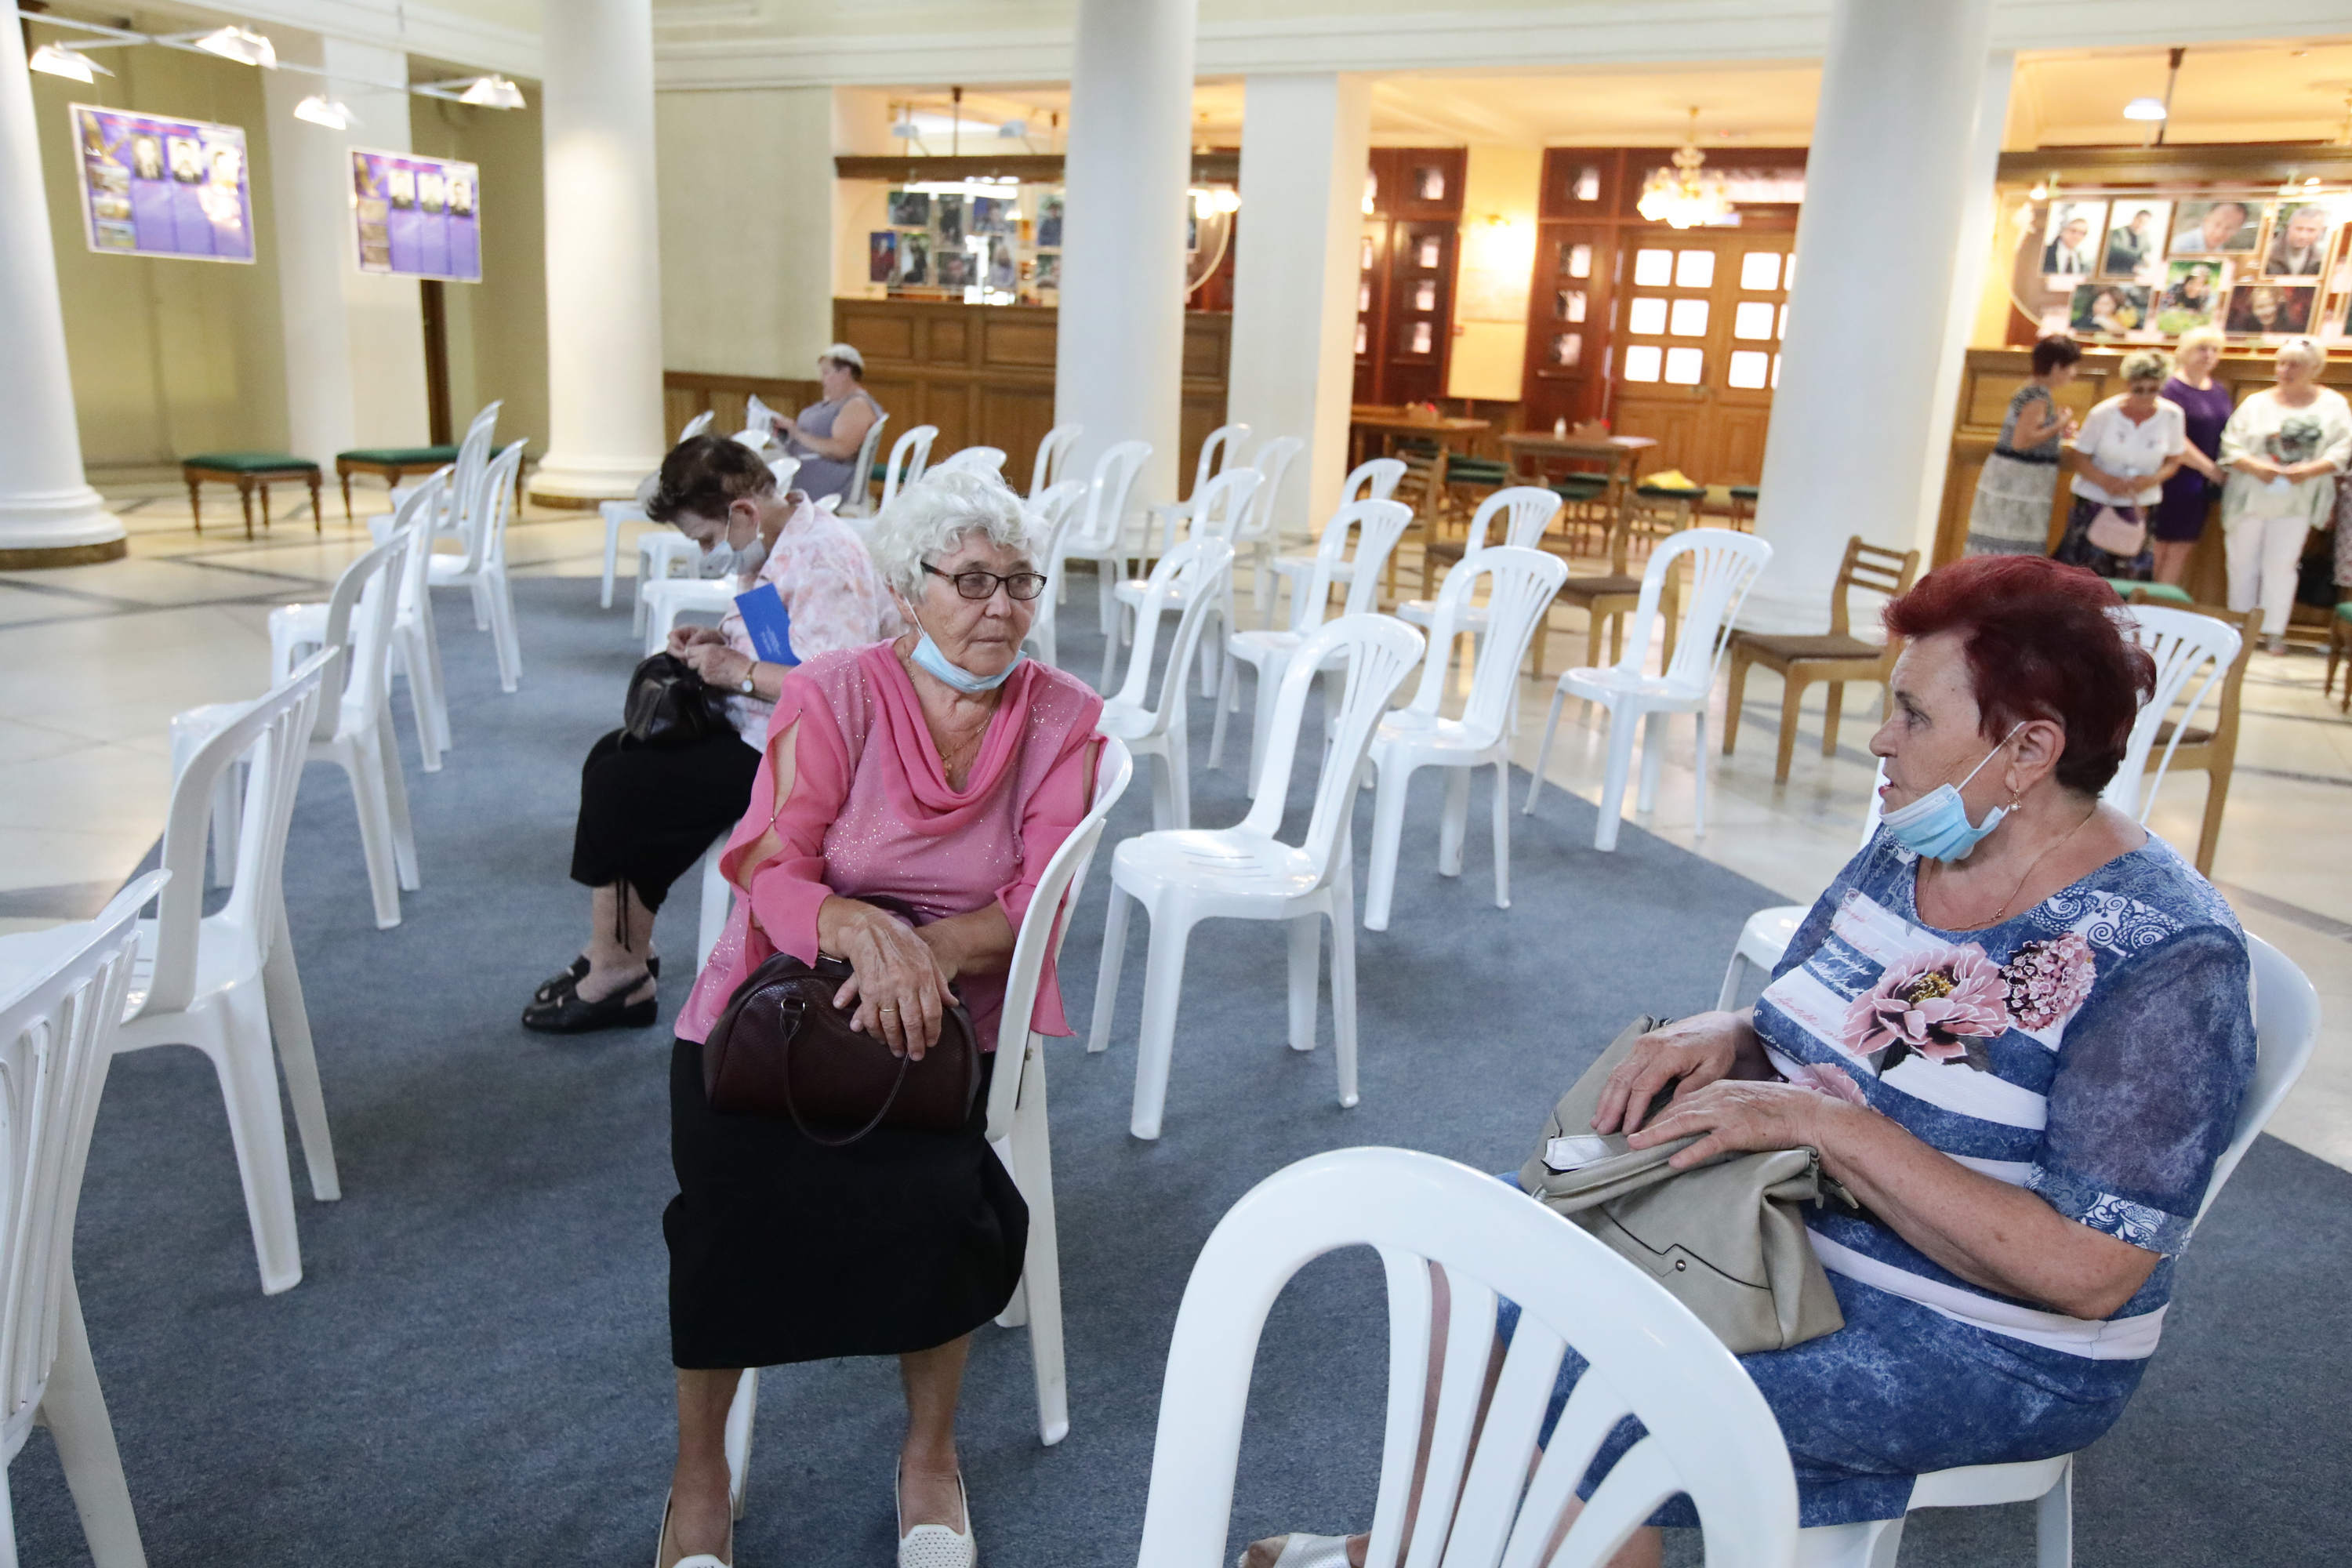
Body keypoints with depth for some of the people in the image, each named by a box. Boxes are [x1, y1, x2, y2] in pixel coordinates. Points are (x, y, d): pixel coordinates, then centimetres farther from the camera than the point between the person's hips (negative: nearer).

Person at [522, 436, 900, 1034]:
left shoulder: (822, 563, -24)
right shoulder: (770, 547, 9)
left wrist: (739, 671, -24)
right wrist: (716, 639, 6)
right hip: (752, 729, 11)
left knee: (619, 785, -10)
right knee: (612, 756, 11)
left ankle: (619, 971, 7)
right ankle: (622, 952, 14)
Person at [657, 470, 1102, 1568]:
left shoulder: (1062, 718, -3)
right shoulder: (835, 694, -7)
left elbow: (1033, 906, -9)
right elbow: (772, 874, -13)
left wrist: (928, 951, -30)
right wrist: (861, 929, -36)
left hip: (936, 1018, 1)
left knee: (935, 1193, -27)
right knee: (731, 1197, -25)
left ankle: (930, 1454, 3)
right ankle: (698, 1470, 3)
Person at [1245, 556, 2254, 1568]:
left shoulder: (2167, 959, -21)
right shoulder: (1905, 851, 1)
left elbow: (2086, 1274, -26)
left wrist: (1821, 1123, -29)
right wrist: (1721, 1038, -12)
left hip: (1986, 1350, -8)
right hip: (1784, 1226, 8)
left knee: (1575, 1400, -26)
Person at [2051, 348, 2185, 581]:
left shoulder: (2171, 415, -1)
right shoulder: (2103, 414, -8)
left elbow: (2174, 459, 9)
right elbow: (2077, 457, -5)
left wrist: (2153, 479, -14)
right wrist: (2106, 480, -21)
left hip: (2140, 507, 2)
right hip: (2095, 502, -2)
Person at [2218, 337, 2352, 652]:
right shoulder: (2256, 403, 4)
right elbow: (2231, 447, -2)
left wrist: (2310, 470, -18)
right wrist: (2255, 466, -18)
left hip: (2296, 502, -1)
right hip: (2250, 496, 1)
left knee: (2281, 565, -3)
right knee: (2243, 563, 7)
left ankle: (2274, 631, 4)